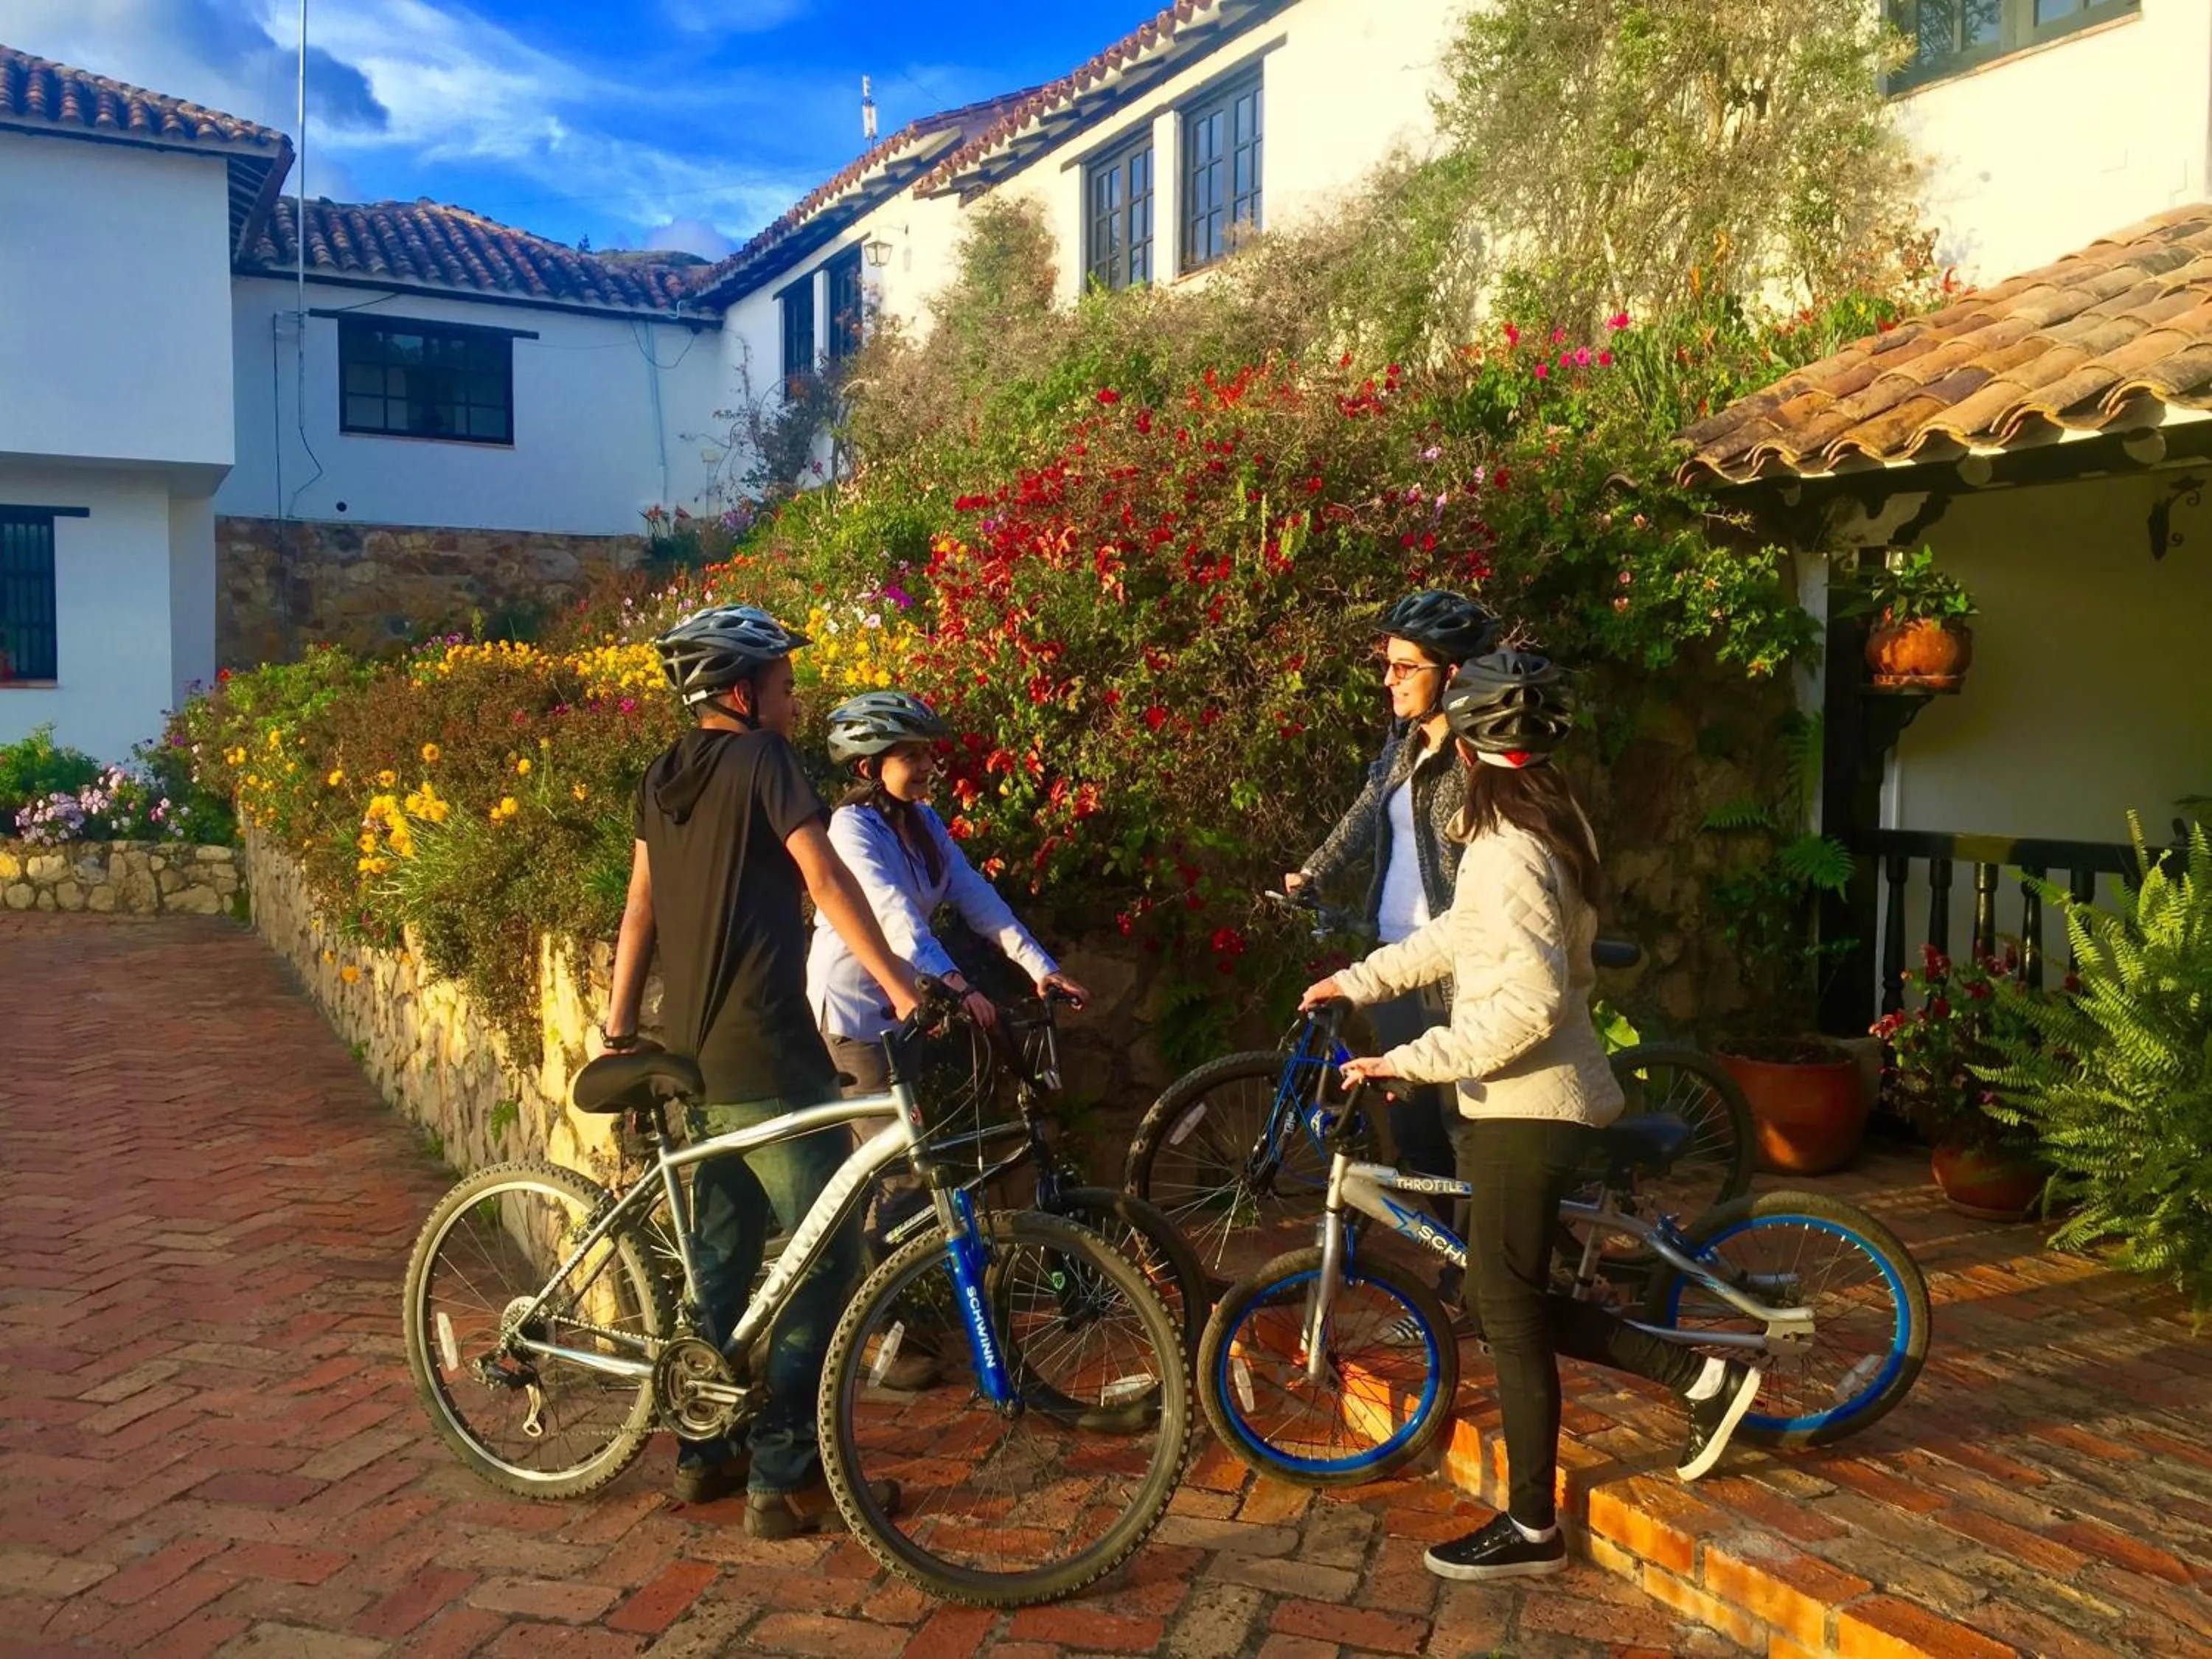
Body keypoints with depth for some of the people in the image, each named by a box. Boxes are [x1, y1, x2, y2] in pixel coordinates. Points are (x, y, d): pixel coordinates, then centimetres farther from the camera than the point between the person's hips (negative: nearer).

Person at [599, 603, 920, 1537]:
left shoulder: (664, 778, 13)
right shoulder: (762, 759, -9)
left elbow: (640, 908, 15)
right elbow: (826, 880, -19)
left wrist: (619, 1022, 20)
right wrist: (902, 990, -23)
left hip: (693, 1055, 8)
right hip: (767, 1057, -8)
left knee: (723, 1256, 18)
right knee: (828, 1259, 0)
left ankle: (704, 1451, 27)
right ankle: (786, 1479, 3)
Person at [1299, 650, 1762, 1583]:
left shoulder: (1509, 852, -22)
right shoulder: (1551, 825, 10)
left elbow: (1529, 1002, -29)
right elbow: (1461, 937, 20)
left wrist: (1413, 1061, -25)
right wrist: (1361, 980, 19)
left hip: (1526, 1109, -10)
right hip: (1538, 1098, 10)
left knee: (1509, 1314, 2)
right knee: (1510, 1302, 18)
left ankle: (1531, 1531, 15)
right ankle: (1702, 1378, 24)